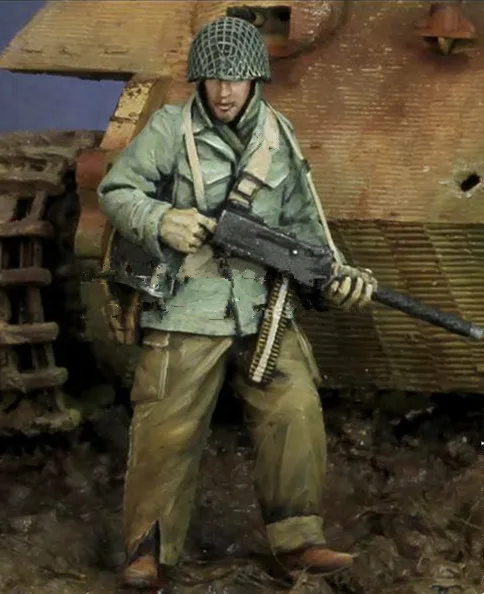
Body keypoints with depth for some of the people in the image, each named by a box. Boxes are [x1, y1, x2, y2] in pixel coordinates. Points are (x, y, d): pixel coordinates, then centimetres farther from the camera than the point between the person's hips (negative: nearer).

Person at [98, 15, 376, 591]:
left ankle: (296, 538, 6)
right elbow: (115, 191, -3)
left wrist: (337, 275, -2)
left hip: (262, 309, 3)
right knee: (167, 430, -2)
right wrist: (162, 220, -22)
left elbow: (301, 222, 12)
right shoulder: (170, 129, -5)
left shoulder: (279, 138, 7)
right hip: (186, 310, -3)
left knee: (295, 413, -6)